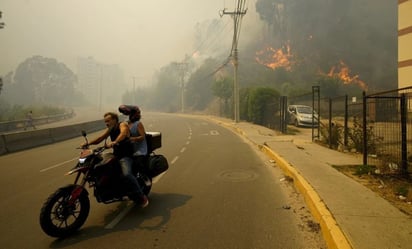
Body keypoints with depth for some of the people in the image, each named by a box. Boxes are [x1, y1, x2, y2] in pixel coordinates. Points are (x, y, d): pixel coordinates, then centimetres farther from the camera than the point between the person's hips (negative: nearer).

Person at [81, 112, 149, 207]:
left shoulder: (122, 125, -9)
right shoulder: (110, 129, 16)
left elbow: (123, 134, -32)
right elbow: (100, 138, 8)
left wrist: (114, 142, -49)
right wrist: (88, 143, -8)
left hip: (126, 156, -9)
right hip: (116, 155, 9)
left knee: (126, 174, -31)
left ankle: (142, 197, -23)